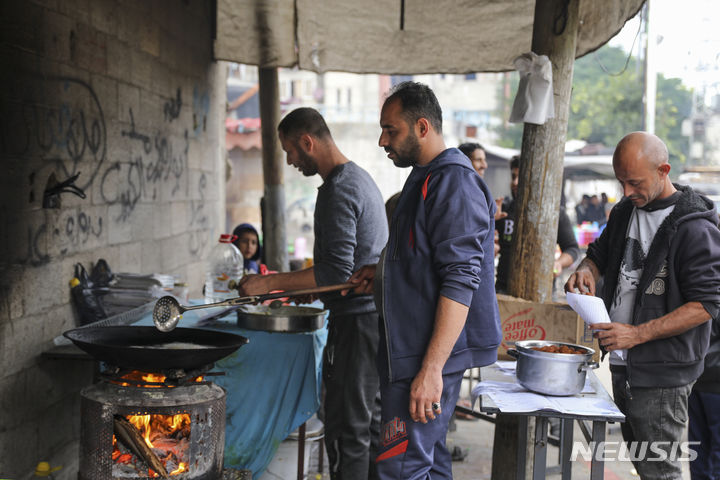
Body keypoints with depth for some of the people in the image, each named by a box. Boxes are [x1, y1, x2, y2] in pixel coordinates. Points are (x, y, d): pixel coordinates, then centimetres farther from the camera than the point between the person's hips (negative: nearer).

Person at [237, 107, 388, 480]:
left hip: (355, 321, -11)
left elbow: (336, 273, -24)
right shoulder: (359, 177, 15)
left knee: (346, 429, -4)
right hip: (376, 314, 11)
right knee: (370, 419, 18)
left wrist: (270, 282, -19)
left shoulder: (338, 190, -18)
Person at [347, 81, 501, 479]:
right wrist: (384, 273, 11)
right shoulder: (426, 178, 17)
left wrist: (432, 369, -26)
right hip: (411, 349, 11)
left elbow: (461, 280, -24)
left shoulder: (453, 183, -17)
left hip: (431, 355, -11)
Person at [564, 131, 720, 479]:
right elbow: (600, 252, 23)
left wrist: (637, 333, -24)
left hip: (662, 375, -8)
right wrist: (587, 269, -3)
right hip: (623, 364, 8)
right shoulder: (625, 211, 9)